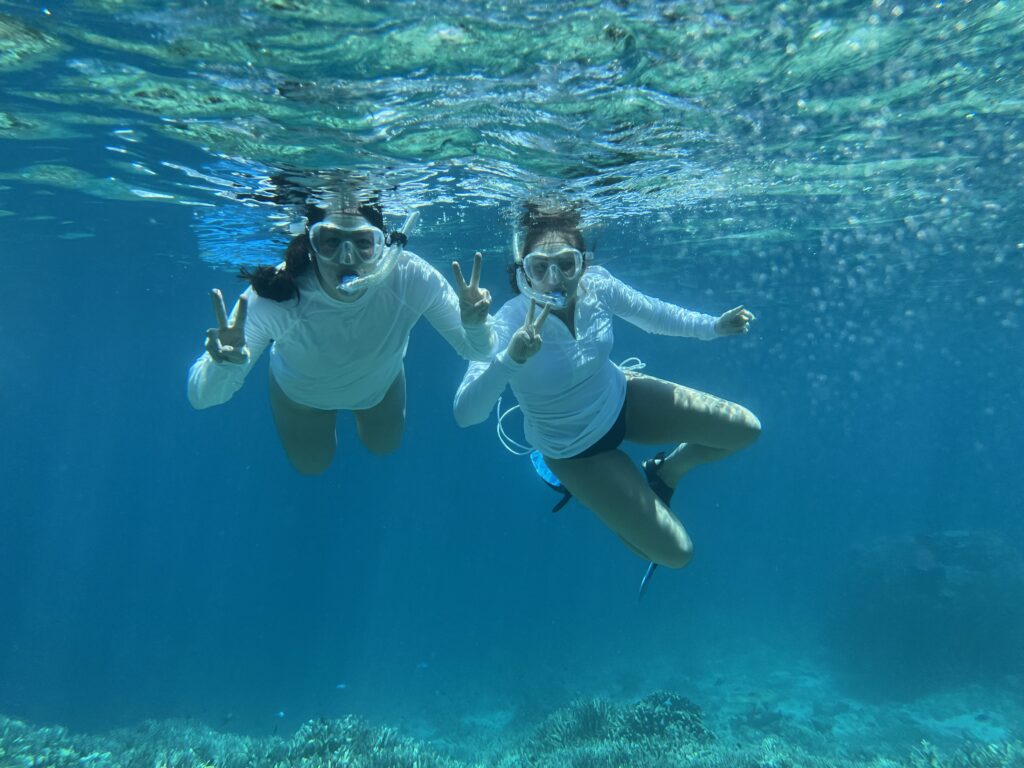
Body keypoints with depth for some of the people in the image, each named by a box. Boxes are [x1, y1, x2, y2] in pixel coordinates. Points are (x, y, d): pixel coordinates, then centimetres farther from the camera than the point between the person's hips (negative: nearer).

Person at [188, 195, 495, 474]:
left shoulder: (411, 278, -40)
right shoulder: (273, 299, -43)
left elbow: (478, 351, -30)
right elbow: (201, 397, -41)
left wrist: (475, 325, -54)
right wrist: (225, 366, -65)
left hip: (380, 383, 1)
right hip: (300, 392, -1)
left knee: (385, 447, 29)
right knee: (311, 466, 29)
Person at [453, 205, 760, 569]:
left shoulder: (597, 284, -21)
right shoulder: (511, 324, -34)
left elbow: (654, 313, 1)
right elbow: (465, 414, -43)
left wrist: (714, 325, 0)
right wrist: (510, 358, -56)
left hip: (621, 398, 5)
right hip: (576, 450, -5)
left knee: (746, 430, 4)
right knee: (675, 553, 0)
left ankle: (665, 472, 27)